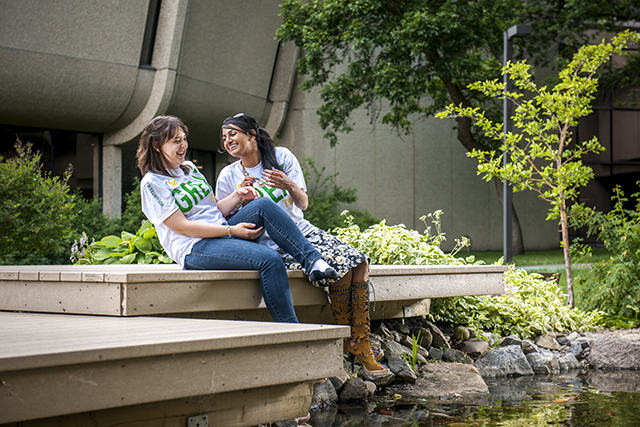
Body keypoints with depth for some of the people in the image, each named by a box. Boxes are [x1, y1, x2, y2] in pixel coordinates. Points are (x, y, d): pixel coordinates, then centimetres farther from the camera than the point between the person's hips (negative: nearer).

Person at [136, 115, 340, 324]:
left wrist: (237, 196, 1)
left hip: (221, 235, 8)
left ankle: (313, 261, -20)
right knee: (270, 260, -27)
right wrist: (231, 231, -16)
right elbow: (182, 227, -13)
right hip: (195, 249, -8)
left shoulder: (189, 168, 19)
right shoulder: (152, 183, -6)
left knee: (264, 205, -18)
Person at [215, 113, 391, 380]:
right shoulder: (229, 176, 0)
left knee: (359, 262, -18)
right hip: (274, 245, -4)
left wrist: (290, 185, -20)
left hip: (303, 230, 4)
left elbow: (303, 204, 2)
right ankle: (348, 342, -9)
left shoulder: (282, 157, 5)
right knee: (340, 268, -26)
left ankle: (361, 345, -12)